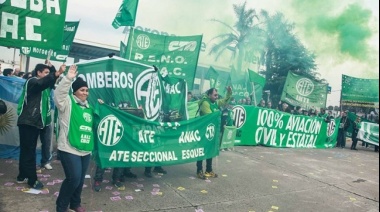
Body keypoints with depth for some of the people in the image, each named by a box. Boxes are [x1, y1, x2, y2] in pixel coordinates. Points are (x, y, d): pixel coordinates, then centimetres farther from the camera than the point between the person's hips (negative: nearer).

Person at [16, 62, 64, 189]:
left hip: (34, 122, 9)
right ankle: (32, 180, 0)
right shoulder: (32, 81, -10)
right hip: (28, 122, -9)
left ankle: (22, 176, 25)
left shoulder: (42, 84, 20)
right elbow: (42, 83, -30)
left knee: (27, 150, 15)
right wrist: (57, 73, -41)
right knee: (29, 151, -5)